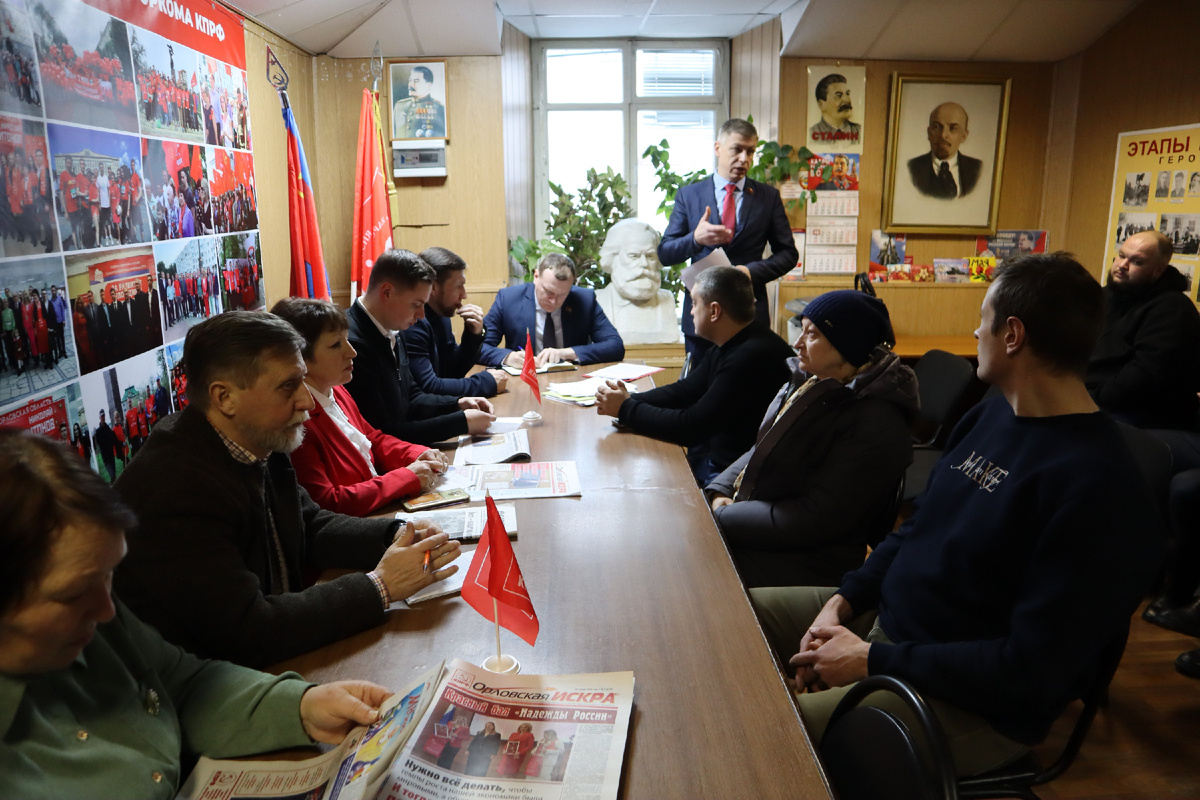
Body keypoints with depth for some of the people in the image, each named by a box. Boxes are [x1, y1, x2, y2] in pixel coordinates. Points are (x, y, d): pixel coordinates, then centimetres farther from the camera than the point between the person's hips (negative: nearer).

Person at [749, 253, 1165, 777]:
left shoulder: (1098, 488, -24)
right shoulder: (991, 415, 4)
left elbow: (1032, 671, -25)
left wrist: (873, 660, -20)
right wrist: (843, 601, -2)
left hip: (971, 707, -8)